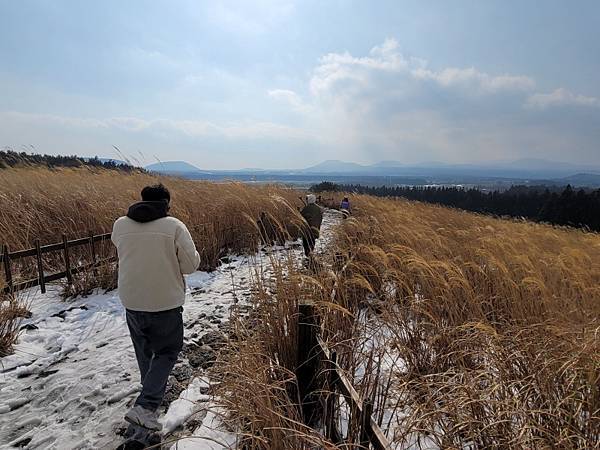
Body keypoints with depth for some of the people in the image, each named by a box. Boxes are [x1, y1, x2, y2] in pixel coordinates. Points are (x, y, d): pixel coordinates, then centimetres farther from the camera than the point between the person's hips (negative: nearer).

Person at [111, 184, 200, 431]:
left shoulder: (120, 225, -2)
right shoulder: (174, 226, -14)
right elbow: (191, 264, -12)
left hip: (132, 301, 4)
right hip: (166, 303, -4)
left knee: (144, 350, 25)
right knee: (167, 352, 15)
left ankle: (154, 392, 44)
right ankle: (145, 406, 4)